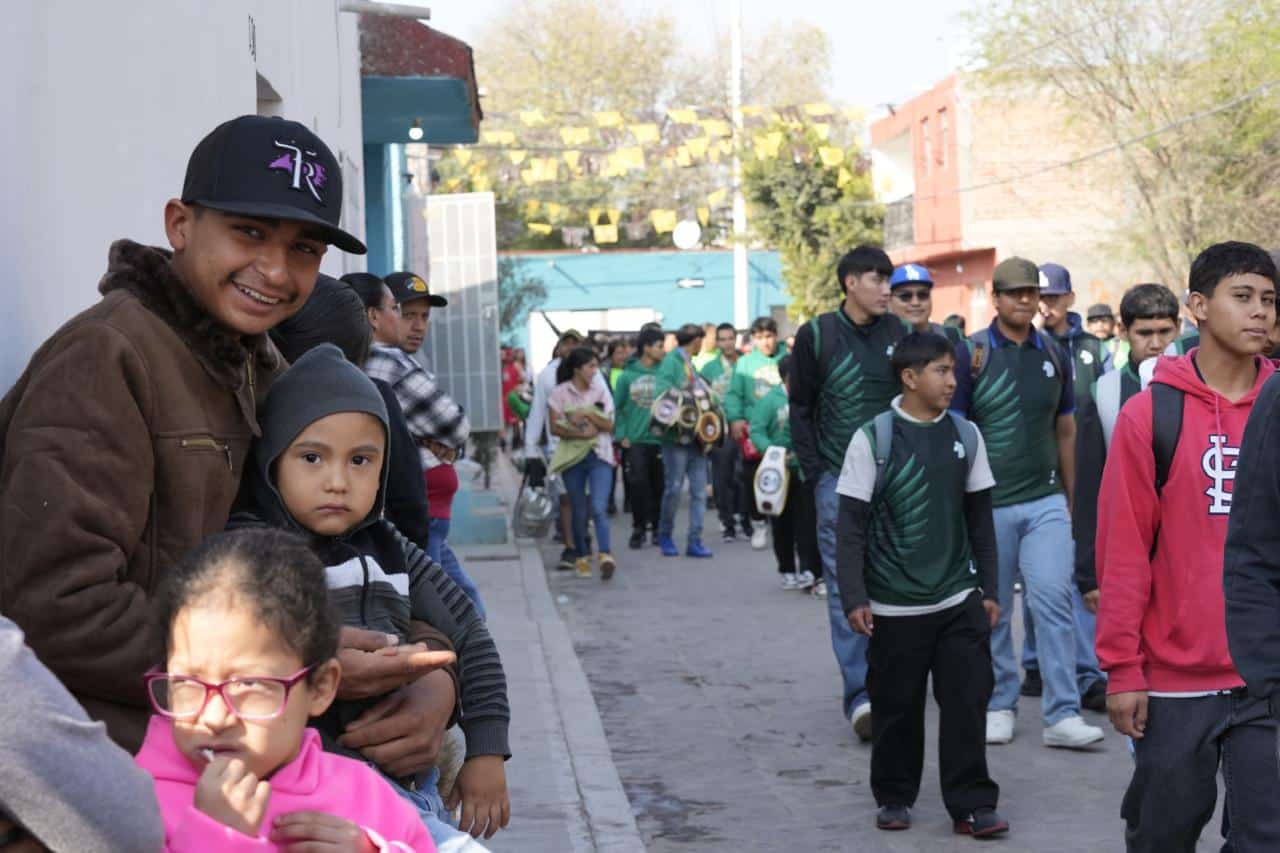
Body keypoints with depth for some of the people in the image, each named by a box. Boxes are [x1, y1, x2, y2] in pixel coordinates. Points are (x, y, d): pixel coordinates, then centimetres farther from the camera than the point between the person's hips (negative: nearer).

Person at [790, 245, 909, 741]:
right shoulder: (816, 336, -1)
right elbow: (801, 410, 4)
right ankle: (859, 694, -5)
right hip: (839, 480, -2)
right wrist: (816, 473, -3)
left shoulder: (899, 334, 6)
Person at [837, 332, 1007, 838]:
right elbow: (852, 524, -6)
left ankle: (972, 803, 9)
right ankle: (894, 798, 24)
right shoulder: (872, 439, -7)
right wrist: (854, 598, -11)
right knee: (897, 708, 8)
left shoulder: (966, 435, 3)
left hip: (959, 600, 3)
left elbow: (980, 519, 10)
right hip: (894, 605, -2)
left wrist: (988, 589, 10)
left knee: (967, 702, -1)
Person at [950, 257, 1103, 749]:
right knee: (991, 611, 7)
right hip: (989, 504, -2)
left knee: (1055, 600, -8)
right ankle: (999, 706, 22)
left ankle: (1062, 714, -5)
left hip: (1045, 502, 2)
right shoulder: (971, 354, -3)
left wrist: (1070, 498, 15)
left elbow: (1065, 430, 15)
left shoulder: (1054, 355, 8)